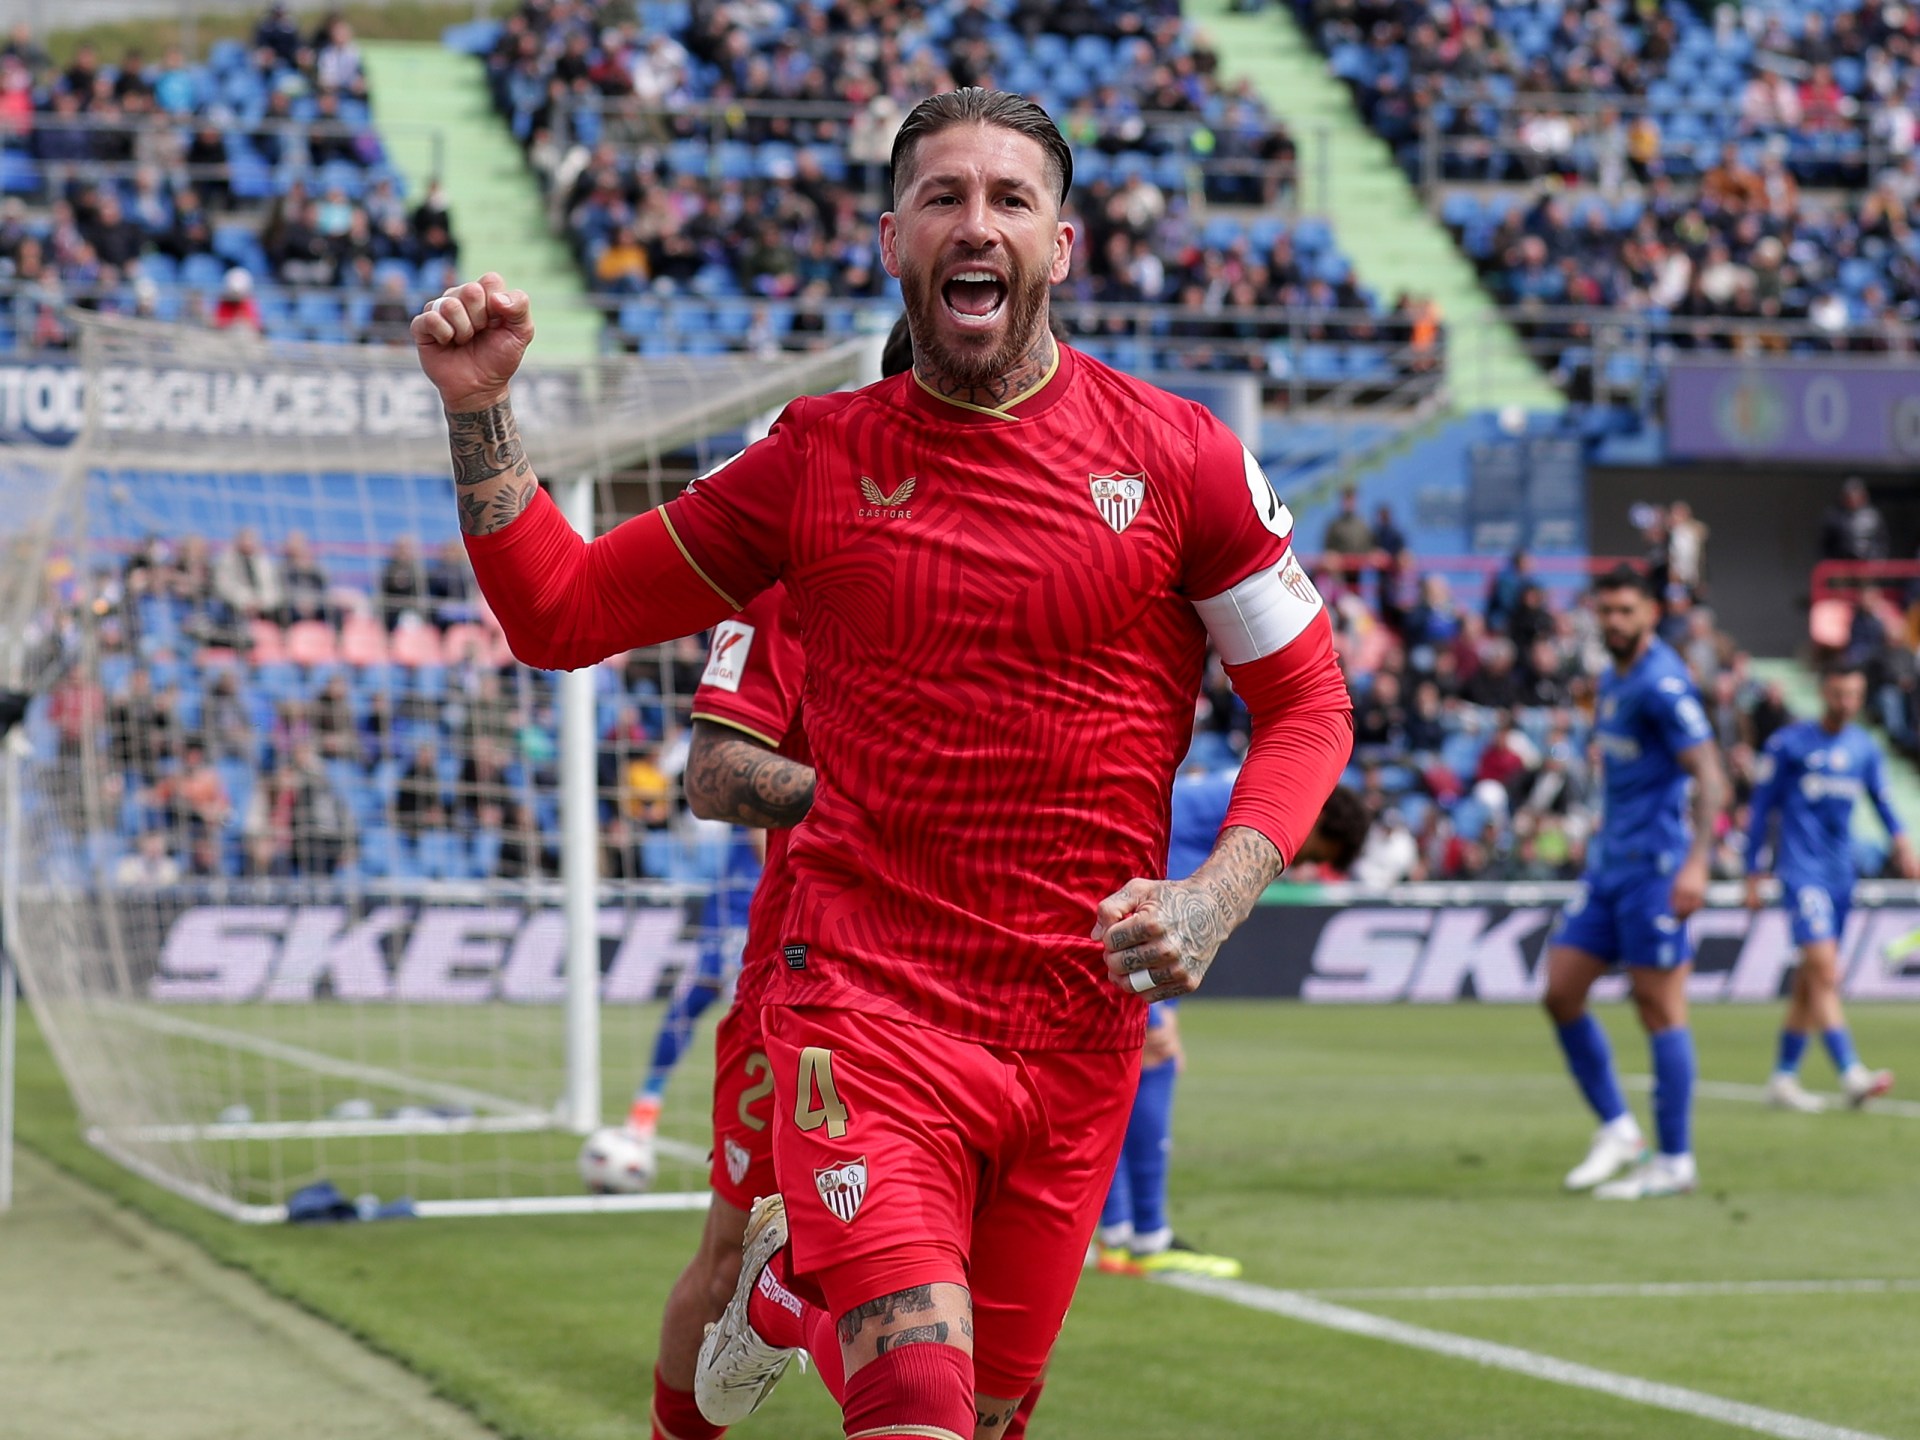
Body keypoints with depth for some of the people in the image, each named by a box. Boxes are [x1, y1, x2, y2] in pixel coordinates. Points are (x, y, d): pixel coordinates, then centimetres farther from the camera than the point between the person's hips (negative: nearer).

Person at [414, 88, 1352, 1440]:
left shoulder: (1178, 456, 0)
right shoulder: (822, 456, 3)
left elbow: (1308, 703, 6)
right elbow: (561, 611, 9)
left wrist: (1216, 896, -10)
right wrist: (482, 412, -3)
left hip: (1080, 1022, 2)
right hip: (869, 1004, -2)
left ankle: (803, 1268, 43)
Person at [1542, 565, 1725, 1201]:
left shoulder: (1662, 683, -14)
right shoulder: (1611, 679, 14)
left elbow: (1708, 776, -19)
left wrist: (1697, 863, -28)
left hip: (1652, 867, -9)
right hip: (1608, 863, 9)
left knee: (1660, 1007, -5)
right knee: (1561, 993, 4)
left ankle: (1674, 1161, 0)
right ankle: (1617, 1129, 14)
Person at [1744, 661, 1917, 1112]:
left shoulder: (1865, 748, 10)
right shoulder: (1788, 744, -4)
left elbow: (1881, 799, 17)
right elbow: (1762, 809, 0)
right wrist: (1754, 875, -1)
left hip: (1841, 871, 6)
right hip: (1800, 868, -6)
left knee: (1811, 982, 9)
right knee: (1824, 972, -18)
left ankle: (1783, 1079, 18)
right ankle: (1851, 1075, -27)